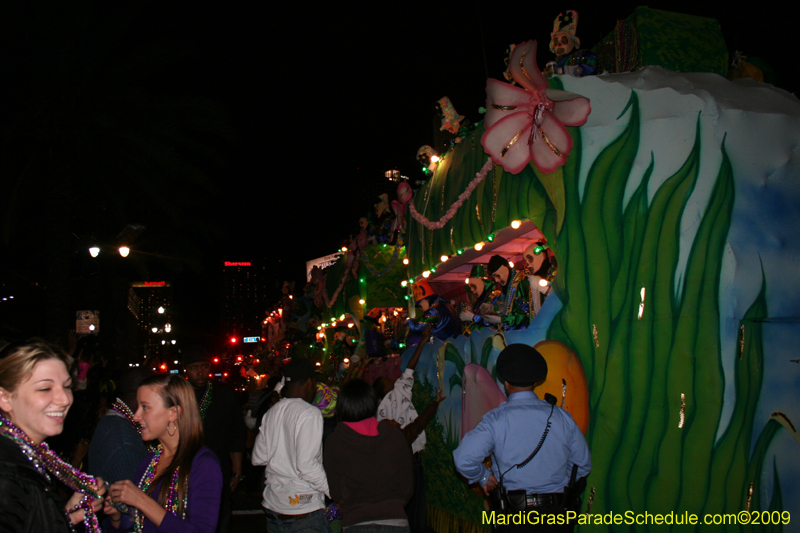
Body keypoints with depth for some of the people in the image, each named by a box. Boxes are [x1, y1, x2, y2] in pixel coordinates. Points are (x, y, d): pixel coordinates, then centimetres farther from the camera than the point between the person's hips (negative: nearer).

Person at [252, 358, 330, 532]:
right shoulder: (310, 413, -14)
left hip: (272, 505, 7)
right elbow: (306, 465, -21)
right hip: (303, 508, -7)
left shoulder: (271, 413, 6)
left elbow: (258, 458, 10)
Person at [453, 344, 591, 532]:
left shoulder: (495, 420, -13)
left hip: (515, 516, -2)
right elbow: (583, 464, 4)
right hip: (559, 514, 3)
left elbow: (464, 459, -21)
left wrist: (484, 477, -2)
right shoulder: (561, 417, -5)